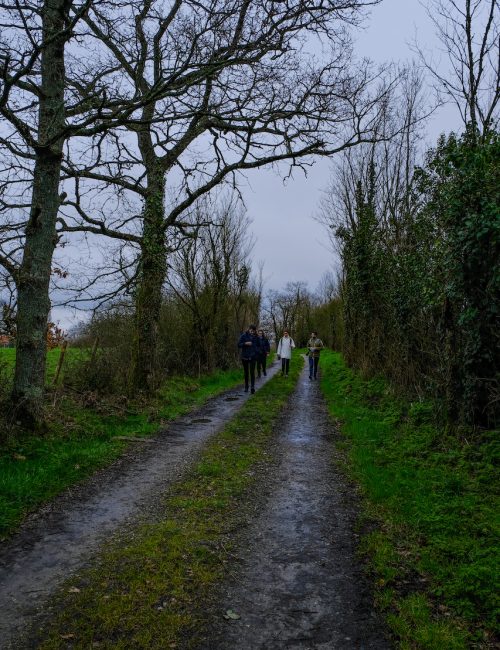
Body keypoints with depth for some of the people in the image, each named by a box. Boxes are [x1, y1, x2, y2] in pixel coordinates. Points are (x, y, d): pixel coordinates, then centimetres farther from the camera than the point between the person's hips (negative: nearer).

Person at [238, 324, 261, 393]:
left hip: (252, 357, 0)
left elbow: (259, 346, 17)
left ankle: (252, 387, -18)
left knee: (252, 372, -12)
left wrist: (257, 351, 2)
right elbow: (239, 345, -3)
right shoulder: (244, 336, -2)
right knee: (246, 372, 9)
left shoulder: (256, 337, 3)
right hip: (244, 357, 0)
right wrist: (245, 343, -18)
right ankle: (246, 387, 20)